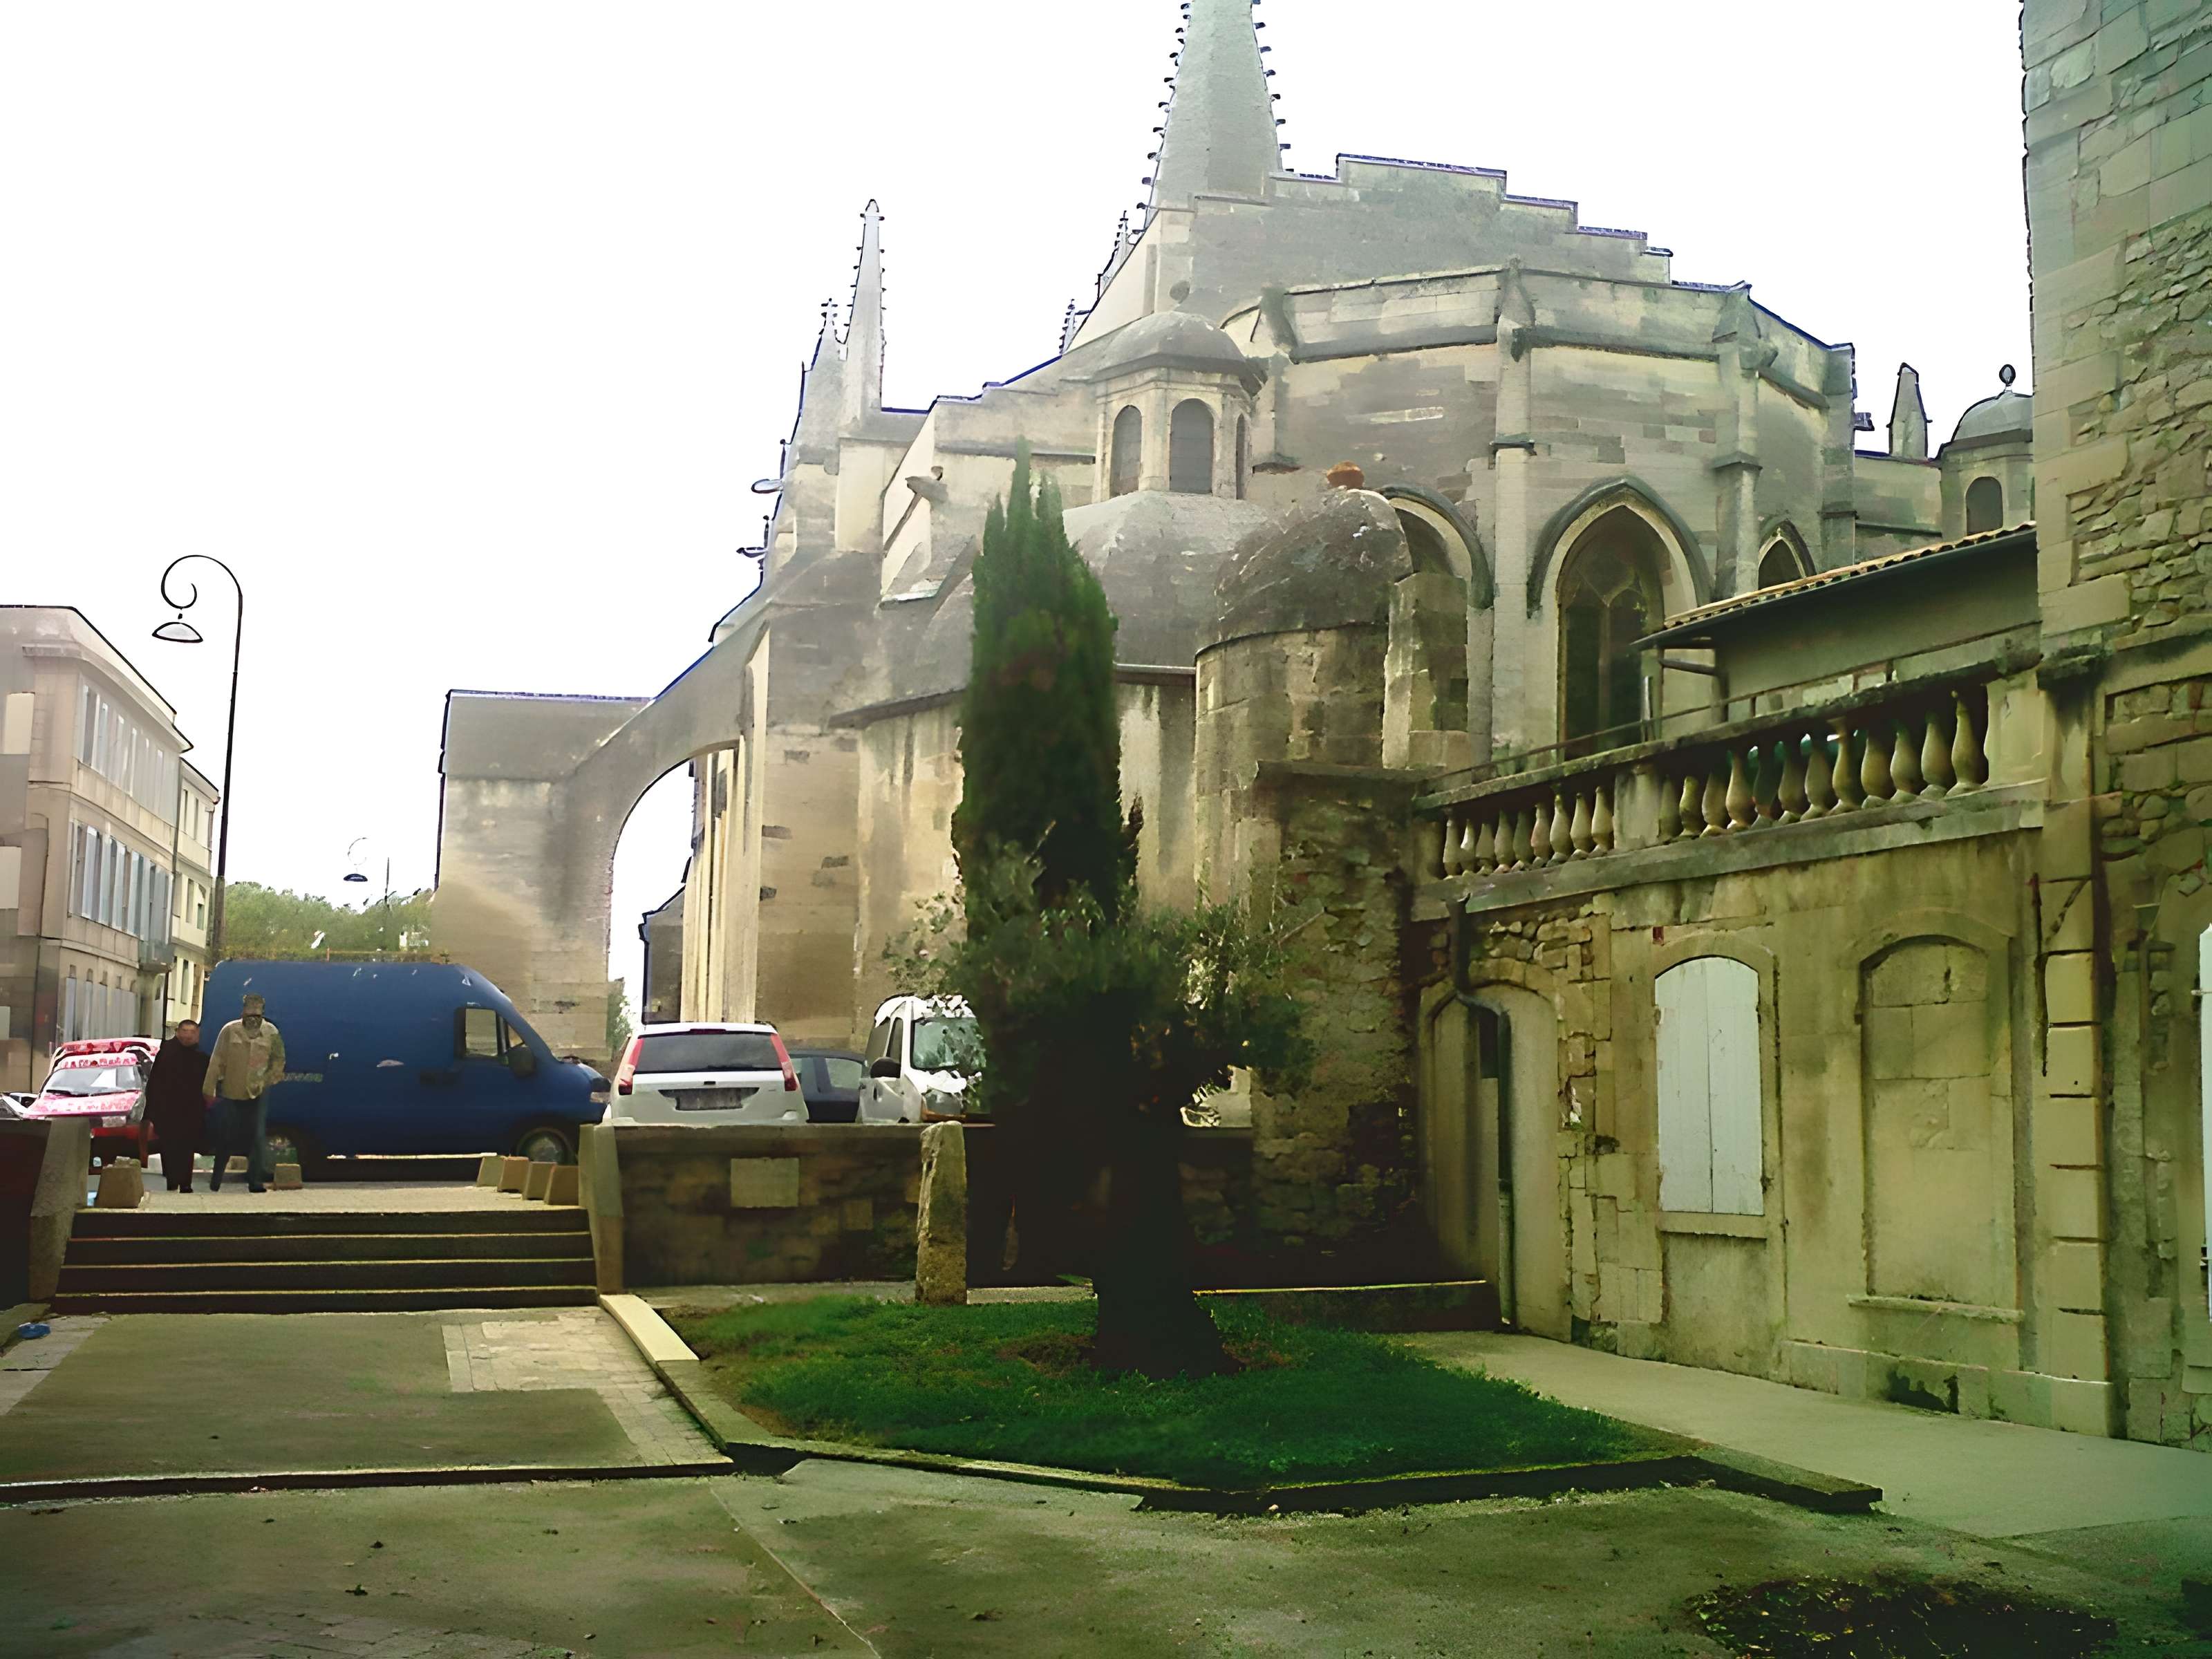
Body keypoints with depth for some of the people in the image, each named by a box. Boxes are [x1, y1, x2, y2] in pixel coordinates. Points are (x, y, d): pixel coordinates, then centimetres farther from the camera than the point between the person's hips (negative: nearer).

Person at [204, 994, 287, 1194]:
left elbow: (279, 1060, 12)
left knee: (257, 1138, -7)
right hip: (230, 1093, 0)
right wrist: (210, 1091, -3)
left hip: (258, 1094, 0)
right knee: (225, 1139, 6)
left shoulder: (271, 1033, -3)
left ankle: (256, 1182, -2)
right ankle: (216, 1182, 24)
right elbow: (216, 1061, -3)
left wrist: (270, 1080, 1)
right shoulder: (229, 1031, -6)